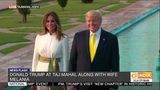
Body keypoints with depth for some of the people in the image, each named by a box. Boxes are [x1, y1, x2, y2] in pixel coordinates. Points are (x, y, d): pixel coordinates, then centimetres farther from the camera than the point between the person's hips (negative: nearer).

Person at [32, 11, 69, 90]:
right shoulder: (39, 37, 3)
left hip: (56, 72, -3)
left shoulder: (63, 39, -6)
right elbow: (35, 57, 7)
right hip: (41, 72, 3)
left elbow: (65, 59, -5)